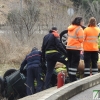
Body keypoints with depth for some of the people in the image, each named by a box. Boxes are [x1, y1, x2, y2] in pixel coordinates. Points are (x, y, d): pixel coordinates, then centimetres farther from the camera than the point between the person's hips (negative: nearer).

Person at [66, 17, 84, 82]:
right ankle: (73, 78, -7)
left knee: (70, 63, 13)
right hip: (76, 48, -8)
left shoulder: (70, 28, 12)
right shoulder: (79, 29, -13)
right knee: (75, 64, -4)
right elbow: (81, 40, -16)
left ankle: (71, 78, 16)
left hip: (69, 47, 8)